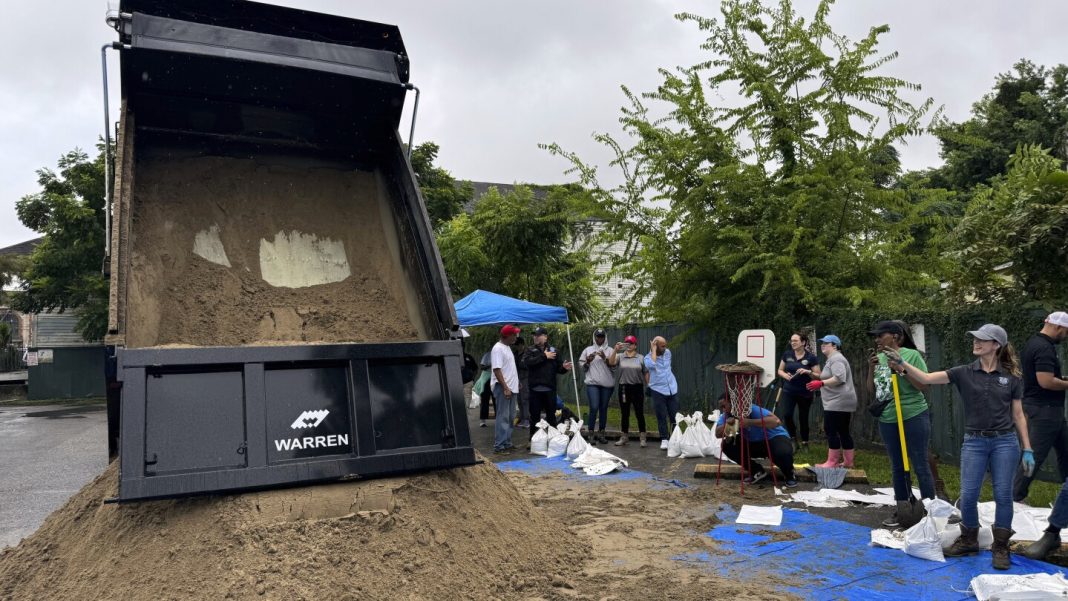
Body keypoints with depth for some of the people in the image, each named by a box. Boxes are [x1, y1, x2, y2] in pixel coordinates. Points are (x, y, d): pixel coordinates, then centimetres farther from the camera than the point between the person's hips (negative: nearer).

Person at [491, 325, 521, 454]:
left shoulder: (507, 347, 15)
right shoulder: (498, 349, -15)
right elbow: (497, 369, -21)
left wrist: (516, 383, 18)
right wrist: (505, 388, -24)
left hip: (511, 388, 10)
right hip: (503, 388, -10)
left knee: (510, 417, 14)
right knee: (503, 417, -8)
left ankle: (507, 443, 22)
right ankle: (499, 446, -4)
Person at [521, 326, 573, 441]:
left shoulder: (553, 350, 6)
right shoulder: (530, 350, 5)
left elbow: (559, 368, 5)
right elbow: (527, 361, -15)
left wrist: (564, 367, -18)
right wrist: (544, 356, -13)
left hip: (549, 389, 0)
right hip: (535, 389, 0)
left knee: (551, 416, 8)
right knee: (534, 416, 8)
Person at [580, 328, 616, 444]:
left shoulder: (610, 350, 8)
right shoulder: (588, 350, 10)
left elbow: (613, 365, -4)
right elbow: (582, 367, 10)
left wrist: (605, 358, -18)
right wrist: (588, 361, -9)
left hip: (607, 384, 1)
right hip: (592, 383, -1)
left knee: (603, 408, 6)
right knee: (594, 408, -11)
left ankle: (601, 433, 15)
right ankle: (591, 434, -3)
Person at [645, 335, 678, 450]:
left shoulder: (668, 352, 4)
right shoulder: (648, 357, -8)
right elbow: (651, 364, -32)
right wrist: (654, 350, -22)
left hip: (672, 389, 4)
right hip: (658, 390, -4)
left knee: (675, 416, 6)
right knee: (662, 417, -1)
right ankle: (664, 440, 8)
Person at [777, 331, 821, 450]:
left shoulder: (811, 357, -7)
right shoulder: (787, 354, 2)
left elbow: (818, 376, -5)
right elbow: (780, 370, 11)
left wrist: (808, 372, -23)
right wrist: (785, 375, -10)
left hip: (805, 393, -2)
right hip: (789, 391, 2)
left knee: (803, 418, 6)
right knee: (787, 415, -13)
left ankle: (804, 443, 25)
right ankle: (793, 439, 8)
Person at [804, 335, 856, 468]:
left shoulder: (836, 359, -13)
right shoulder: (833, 359, 21)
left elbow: (839, 378, -26)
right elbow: (825, 377, 26)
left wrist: (821, 383, -25)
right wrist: (810, 373, 14)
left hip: (838, 403, -11)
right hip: (842, 402, 11)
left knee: (831, 430, -9)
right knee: (843, 432, 12)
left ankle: (832, 462, -7)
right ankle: (848, 462, 16)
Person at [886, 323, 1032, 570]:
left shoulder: (1012, 378, 0)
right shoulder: (964, 373, 0)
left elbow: (1018, 415, 4)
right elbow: (926, 378, -10)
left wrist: (1027, 449, 1)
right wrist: (902, 363, -23)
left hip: (1005, 441, -1)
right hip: (974, 441, 1)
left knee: (1003, 495, 0)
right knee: (968, 495, 1)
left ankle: (1000, 547, 16)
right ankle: (968, 541, 22)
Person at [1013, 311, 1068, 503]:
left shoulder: (1035, 343, 12)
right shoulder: (1044, 348, -20)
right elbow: (1046, 381, -28)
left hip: (1049, 409, 10)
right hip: (1045, 409, -10)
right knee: (1035, 456, -3)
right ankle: (1016, 497, 4)